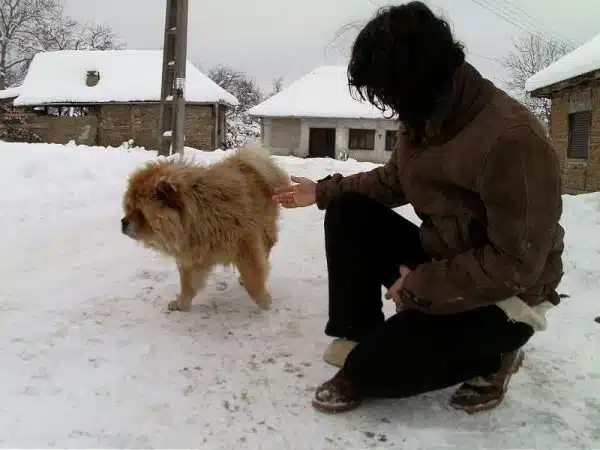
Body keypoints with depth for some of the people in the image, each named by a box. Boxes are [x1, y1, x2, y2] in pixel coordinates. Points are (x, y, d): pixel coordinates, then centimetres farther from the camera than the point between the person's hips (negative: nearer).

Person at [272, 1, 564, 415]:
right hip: (441, 260, 8)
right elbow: (393, 181, 16)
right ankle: (358, 335, 3)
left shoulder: (512, 137, -29)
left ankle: (490, 360, 5)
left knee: (370, 369, -17)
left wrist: (420, 285, -21)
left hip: (505, 298, -8)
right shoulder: (428, 117, -3)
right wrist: (323, 191, 15)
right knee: (348, 213, -3)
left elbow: (517, 265, -27)